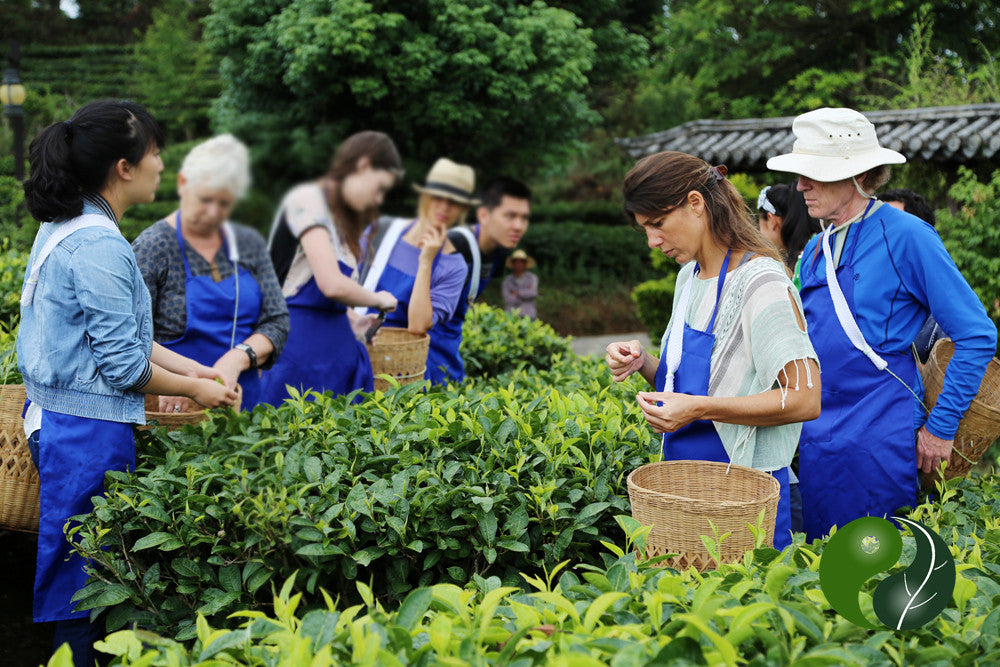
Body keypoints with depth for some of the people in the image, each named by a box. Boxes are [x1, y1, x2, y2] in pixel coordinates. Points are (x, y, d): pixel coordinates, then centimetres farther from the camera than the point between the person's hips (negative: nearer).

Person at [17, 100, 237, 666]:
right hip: (88, 429, -10)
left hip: (57, 417, 10)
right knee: (88, 577, 4)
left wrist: (191, 367, 13)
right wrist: (194, 390, -5)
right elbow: (123, 366, -19)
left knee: (75, 567, 19)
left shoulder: (66, 227, 10)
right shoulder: (99, 246, -21)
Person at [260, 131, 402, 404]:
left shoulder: (338, 215, 19)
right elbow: (332, 284, -21)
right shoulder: (308, 200, -10)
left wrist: (351, 320, 10)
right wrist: (377, 299, -5)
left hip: (335, 346, 9)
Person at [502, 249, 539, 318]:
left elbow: (532, 293, -14)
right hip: (511, 314, 1)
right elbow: (508, 299, -4)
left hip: (527, 315, -1)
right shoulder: (507, 281, 8)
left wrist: (516, 292, -4)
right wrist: (525, 294, -2)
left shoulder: (532, 278, 4)